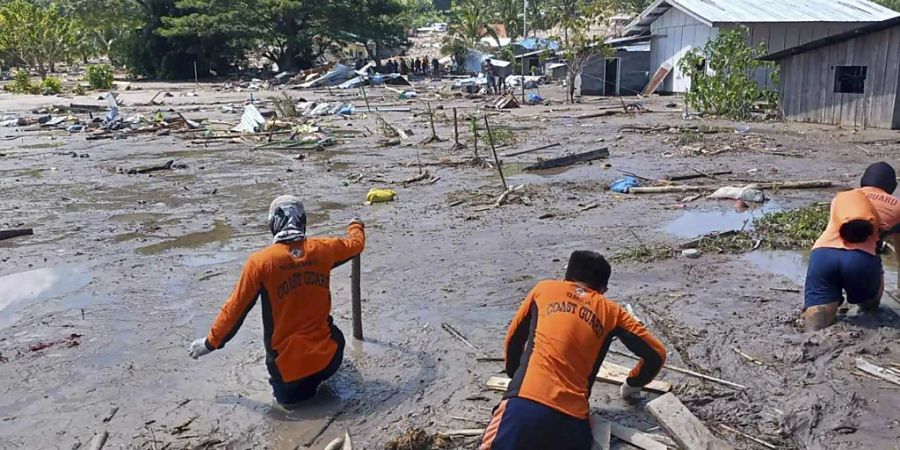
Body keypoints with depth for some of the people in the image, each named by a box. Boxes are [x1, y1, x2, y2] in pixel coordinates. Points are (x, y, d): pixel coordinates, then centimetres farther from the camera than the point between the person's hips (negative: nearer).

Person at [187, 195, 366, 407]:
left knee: (287, 394, 31)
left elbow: (236, 308, -5)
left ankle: (290, 390, 6)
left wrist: (211, 342, 10)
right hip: (327, 359, 1)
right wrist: (356, 226, 39)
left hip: (286, 362, -1)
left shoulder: (260, 261, -13)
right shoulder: (322, 249, -5)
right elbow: (356, 243, 16)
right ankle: (314, 379, 18)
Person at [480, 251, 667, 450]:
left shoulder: (544, 288, 19)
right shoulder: (611, 311, 20)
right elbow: (656, 354, 20)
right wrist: (632, 384, 39)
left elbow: (514, 339, 28)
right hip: (572, 419, 2)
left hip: (525, 403, -1)